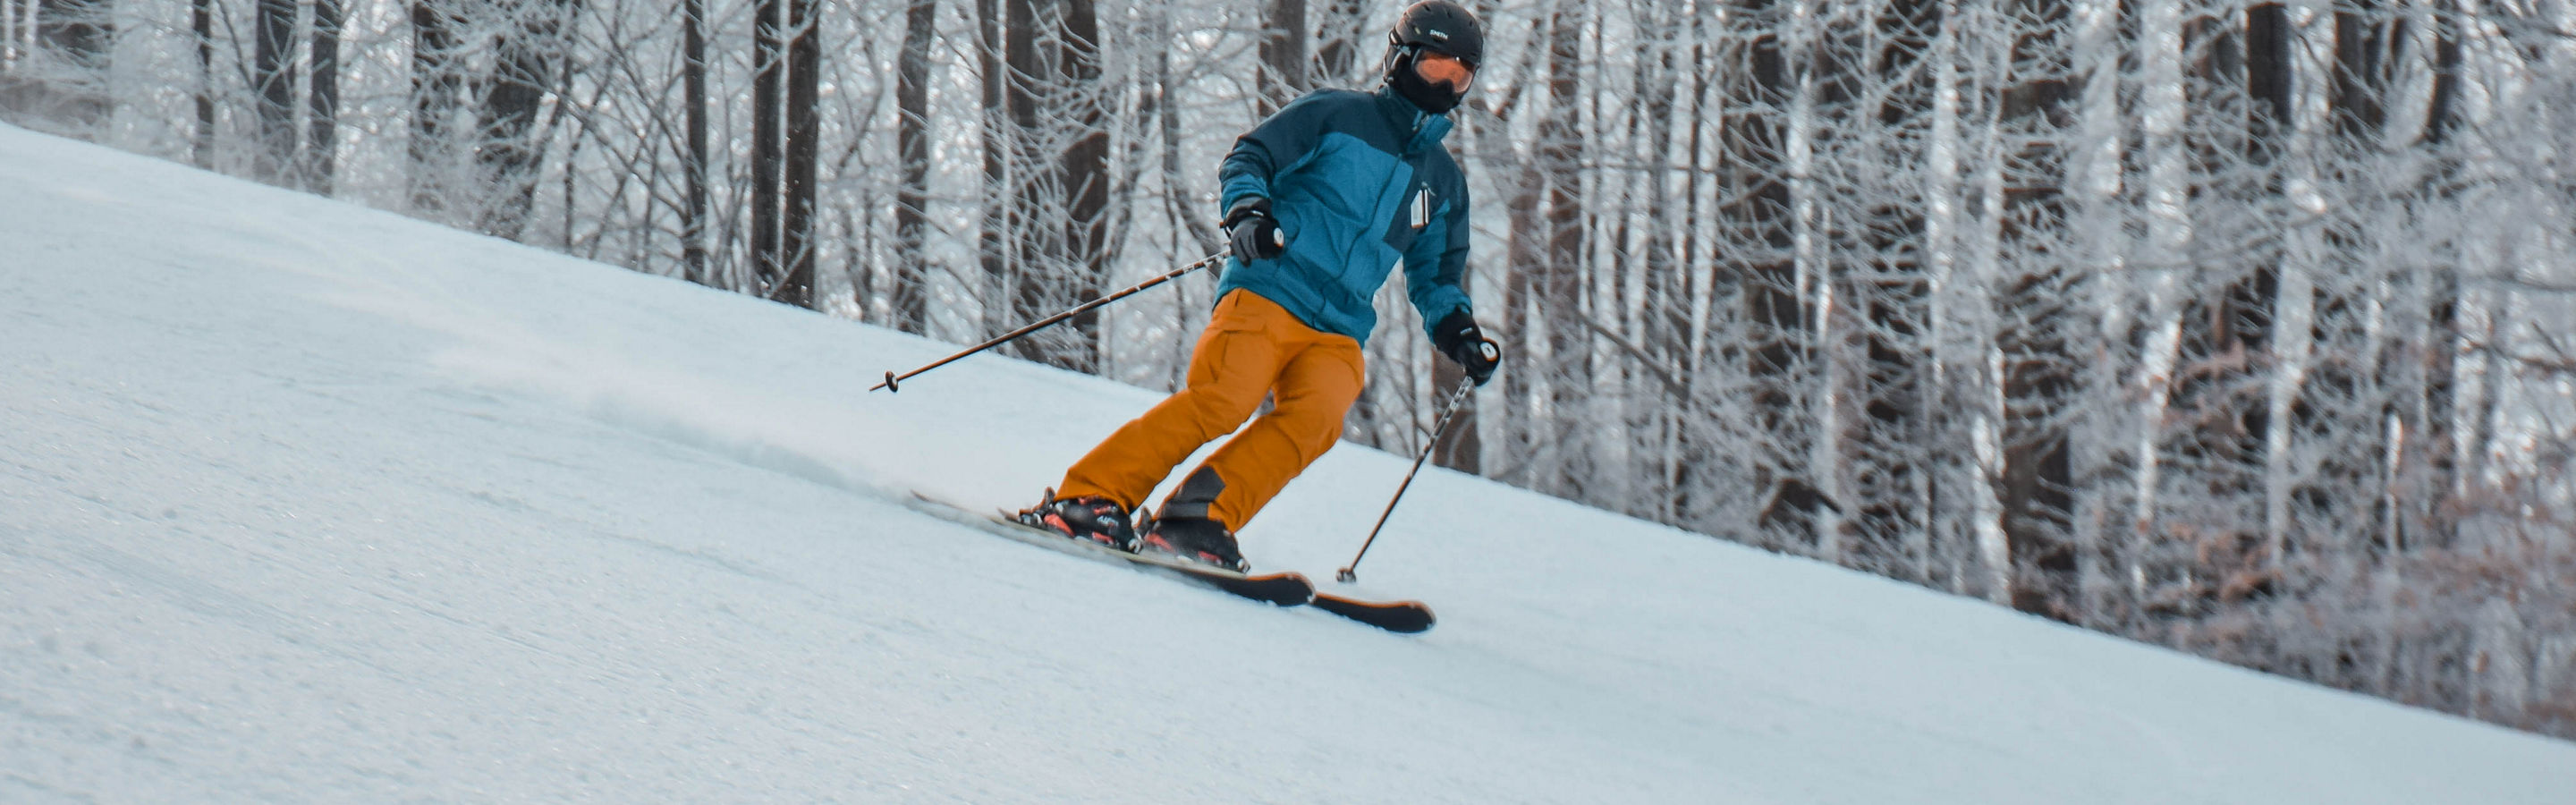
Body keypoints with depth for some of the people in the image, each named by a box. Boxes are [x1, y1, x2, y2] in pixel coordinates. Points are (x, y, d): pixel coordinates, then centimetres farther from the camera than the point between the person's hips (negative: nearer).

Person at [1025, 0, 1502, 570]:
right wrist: (1246, 210, -17)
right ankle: (1087, 497, -21)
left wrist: (1458, 331, 12)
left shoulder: (1443, 179, 24)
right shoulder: (1336, 115, 9)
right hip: (1267, 294, -5)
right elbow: (1248, 159, 4)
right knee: (1223, 400, -26)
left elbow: (1435, 276, 31)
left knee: (1314, 418, -26)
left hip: (1337, 335, 5)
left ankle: (1197, 522, -28)